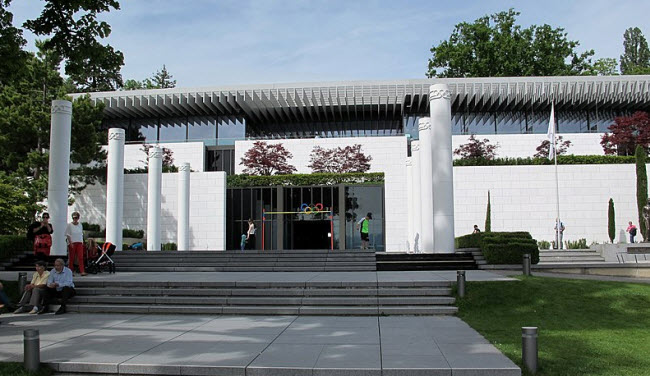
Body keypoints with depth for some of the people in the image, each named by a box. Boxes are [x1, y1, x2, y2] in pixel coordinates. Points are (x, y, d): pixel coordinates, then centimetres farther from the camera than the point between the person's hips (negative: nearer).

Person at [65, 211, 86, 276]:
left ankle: (82, 271, -12)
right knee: (71, 258, 2)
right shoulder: (69, 225, -1)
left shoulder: (80, 225, 12)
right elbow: (67, 235, -4)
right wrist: (71, 243, -13)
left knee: (80, 257, -6)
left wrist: (82, 242, 9)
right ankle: (71, 272, 11)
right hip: (72, 243, -3)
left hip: (79, 243, 3)